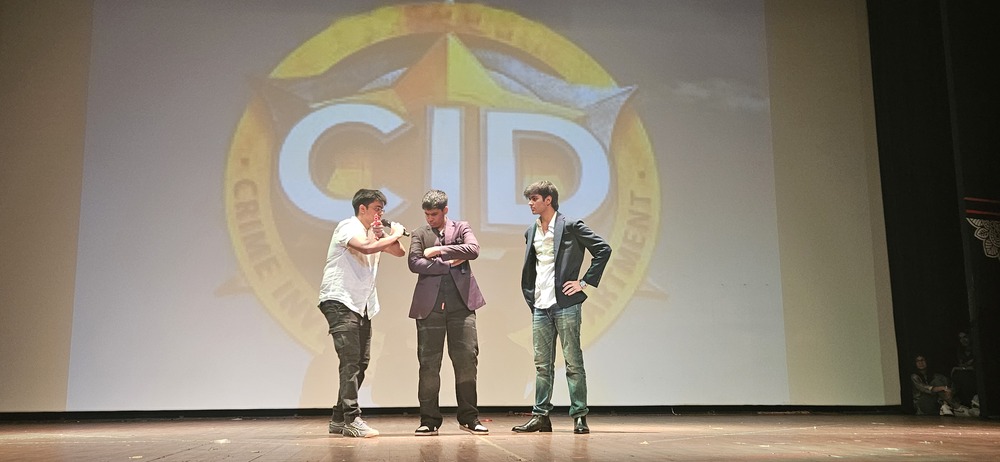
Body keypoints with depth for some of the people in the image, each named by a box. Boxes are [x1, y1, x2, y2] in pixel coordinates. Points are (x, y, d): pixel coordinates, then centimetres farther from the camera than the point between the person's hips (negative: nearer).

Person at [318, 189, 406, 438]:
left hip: (362, 306, 9)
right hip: (340, 302, -9)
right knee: (351, 360, -14)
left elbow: (400, 252, 15)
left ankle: (339, 419, 14)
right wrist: (395, 235, -13)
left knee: (360, 363, 6)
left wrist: (384, 233, 0)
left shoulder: (375, 232, 18)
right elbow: (367, 248, -26)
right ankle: (351, 419, -14)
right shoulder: (348, 227, -8)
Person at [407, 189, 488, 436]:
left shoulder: (461, 228, 13)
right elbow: (414, 263, -4)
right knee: (428, 364, 0)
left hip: (461, 305, 0)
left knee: (467, 360, 0)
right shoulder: (419, 234, 13)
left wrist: (441, 250, -10)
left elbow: (474, 249, -7)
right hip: (430, 307, 0)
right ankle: (429, 420, 9)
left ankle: (469, 417, 11)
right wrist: (449, 264, -7)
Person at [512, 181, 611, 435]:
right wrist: (530, 298, 14)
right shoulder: (531, 232, 16)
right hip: (540, 306, 6)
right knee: (542, 364, 8)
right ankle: (541, 416, 14)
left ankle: (580, 416, 4)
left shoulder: (570, 226, -4)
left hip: (565, 303, -6)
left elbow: (603, 249, -6)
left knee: (573, 361, -1)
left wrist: (585, 282, -8)